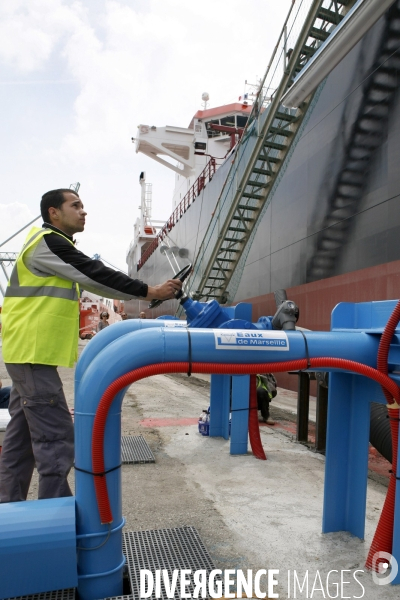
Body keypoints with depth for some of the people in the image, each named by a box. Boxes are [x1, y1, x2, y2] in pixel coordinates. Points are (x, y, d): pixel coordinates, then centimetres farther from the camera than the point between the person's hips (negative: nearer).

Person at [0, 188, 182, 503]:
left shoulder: (52, 246, 22)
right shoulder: (47, 242, -11)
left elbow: (90, 278, 17)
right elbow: (94, 276, -16)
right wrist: (149, 291, -12)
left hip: (30, 353, 11)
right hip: (34, 353, -11)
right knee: (56, 439, -8)